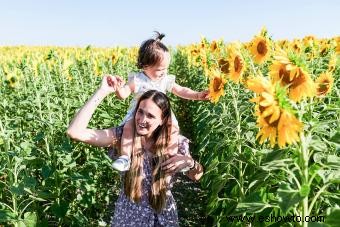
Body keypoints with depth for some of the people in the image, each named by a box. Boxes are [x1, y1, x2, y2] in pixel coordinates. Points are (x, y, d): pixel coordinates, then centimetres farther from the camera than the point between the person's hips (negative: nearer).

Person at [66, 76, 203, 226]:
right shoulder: (123, 135, -18)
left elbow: (196, 176, -2)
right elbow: (74, 131, -29)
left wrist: (190, 162, -25)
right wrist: (102, 91, -30)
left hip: (162, 215, 1)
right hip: (129, 214, -1)